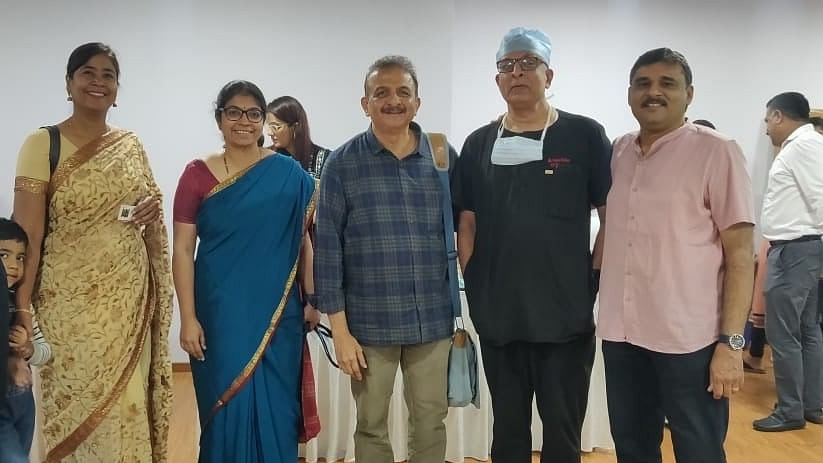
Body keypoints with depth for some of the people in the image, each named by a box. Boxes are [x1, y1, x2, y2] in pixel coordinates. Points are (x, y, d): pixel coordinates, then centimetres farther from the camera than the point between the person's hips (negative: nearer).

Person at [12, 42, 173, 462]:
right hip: (71, 297, -4)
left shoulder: (131, 145, 9)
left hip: (130, 295, 4)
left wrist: (153, 211, -4)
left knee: (126, 404, 9)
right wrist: (21, 311, -15)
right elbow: (27, 234, -9)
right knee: (78, 404, 2)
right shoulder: (42, 144, -5)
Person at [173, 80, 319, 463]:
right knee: (226, 407, 6)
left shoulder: (289, 174, 2)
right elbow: (182, 249, -2)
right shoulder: (198, 174, 0)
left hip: (277, 313, 1)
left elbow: (305, 240, 4)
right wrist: (188, 318, -7)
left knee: (274, 409, 8)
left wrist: (313, 298, -2)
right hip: (220, 312, 0)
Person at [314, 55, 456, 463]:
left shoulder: (444, 157, 2)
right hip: (369, 323, -1)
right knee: (371, 427, 13)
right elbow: (327, 249, -4)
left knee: (431, 425, 13)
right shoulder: (342, 164, -3)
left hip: (433, 320, 2)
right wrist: (339, 329, -7)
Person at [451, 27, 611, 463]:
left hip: (566, 314, -3)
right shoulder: (479, 144, 8)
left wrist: (594, 277, -7)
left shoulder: (585, 136, -2)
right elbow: (467, 222, 9)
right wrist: (472, 285, 1)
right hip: (497, 315, 3)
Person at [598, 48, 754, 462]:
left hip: (689, 339, -5)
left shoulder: (716, 152, -6)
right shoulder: (617, 152, 9)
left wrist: (731, 342, -13)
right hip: (621, 334, 5)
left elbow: (740, 255, -8)